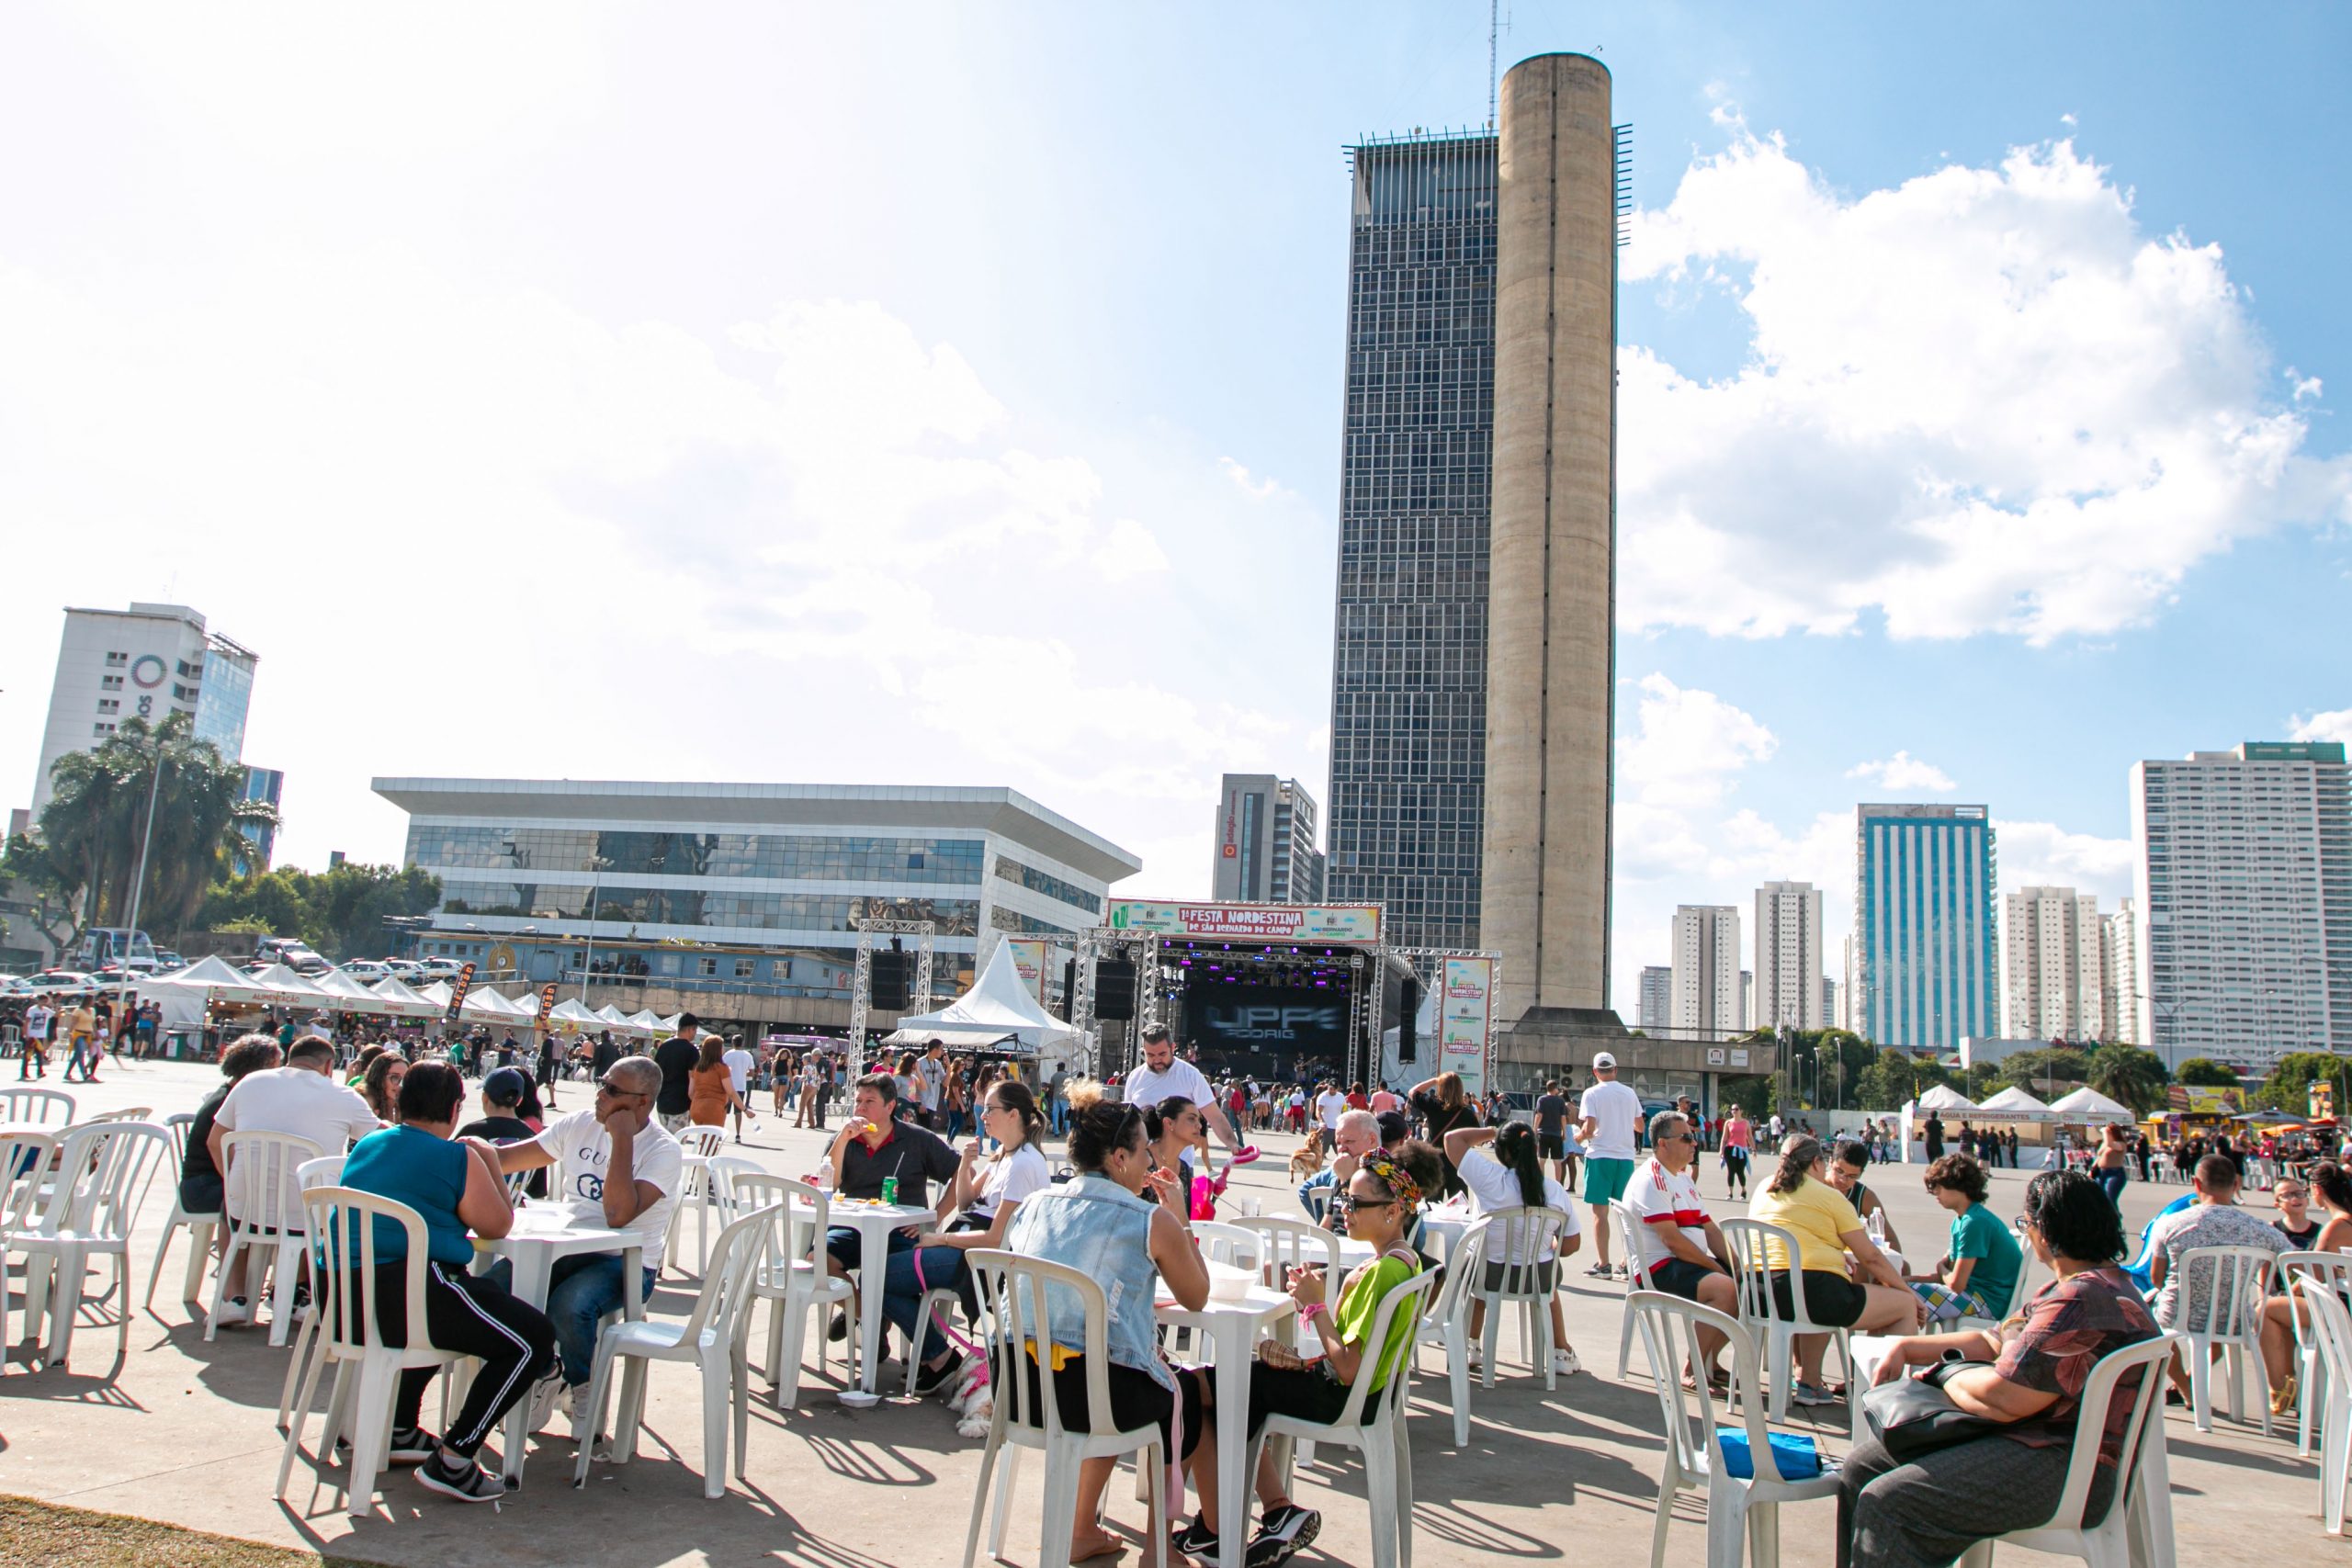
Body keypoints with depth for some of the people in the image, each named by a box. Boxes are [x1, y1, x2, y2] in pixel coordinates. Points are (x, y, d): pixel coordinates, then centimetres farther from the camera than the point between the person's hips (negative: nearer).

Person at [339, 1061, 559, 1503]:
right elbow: (498, 1225, 3)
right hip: (405, 1296, -9)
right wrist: (490, 1163, 15)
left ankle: (401, 1431, 38)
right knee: (534, 1336, -2)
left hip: (341, 1302, 9)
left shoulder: (365, 1146, 17)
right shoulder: (458, 1157, -5)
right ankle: (452, 1459, -4)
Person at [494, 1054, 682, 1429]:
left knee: (569, 1306, -34)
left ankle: (577, 1386, 1)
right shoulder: (579, 1124, 5)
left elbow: (618, 1215, -25)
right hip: (567, 1249, 5)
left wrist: (622, 1138, -23)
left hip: (626, 1261, -5)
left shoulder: (664, 1151, -13)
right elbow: (513, 1158, 13)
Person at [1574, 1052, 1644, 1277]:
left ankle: (1603, 1265, 2)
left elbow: (1589, 1129, -15)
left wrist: (1578, 1136, 6)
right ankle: (1628, 1263, 10)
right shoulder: (1629, 1092, 7)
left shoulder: (1592, 1093, -7)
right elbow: (1640, 1125, 16)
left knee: (1600, 1211, 1)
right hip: (1625, 1157, 4)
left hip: (1600, 1155, -4)